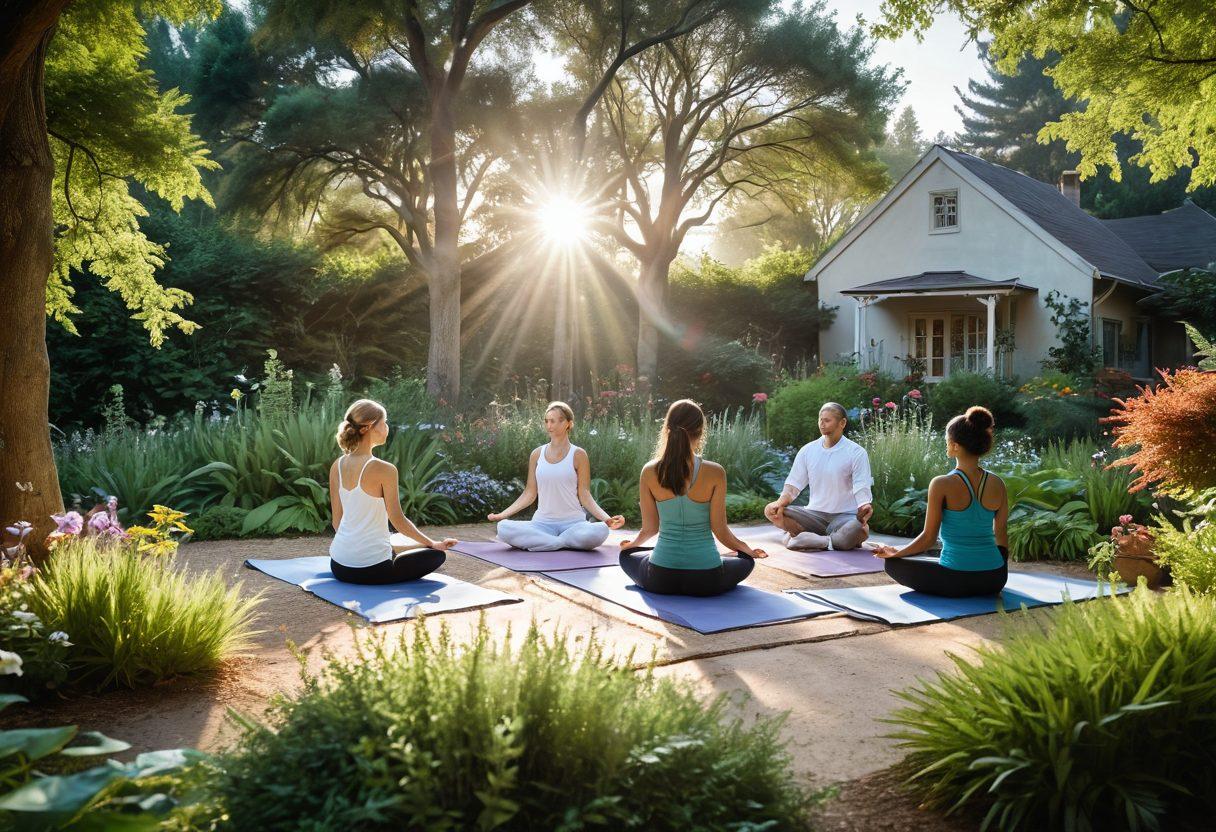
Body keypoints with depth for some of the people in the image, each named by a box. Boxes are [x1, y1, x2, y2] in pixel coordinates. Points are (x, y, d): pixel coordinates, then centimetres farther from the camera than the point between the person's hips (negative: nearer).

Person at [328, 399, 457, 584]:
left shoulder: (337, 466, 2)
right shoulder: (384, 470, -17)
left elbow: (337, 519, 9)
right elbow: (398, 521, -10)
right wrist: (433, 544, 4)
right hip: (370, 568, -8)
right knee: (437, 555, 14)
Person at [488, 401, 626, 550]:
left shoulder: (578, 455, 0)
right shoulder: (537, 454, 9)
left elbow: (584, 495, -1)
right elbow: (529, 494, 11)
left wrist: (606, 518, -15)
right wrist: (502, 514, 5)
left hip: (573, 523, -2)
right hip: (543, 522, 2)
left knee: (600, 531, -35)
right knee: (503, 528, -26)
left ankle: (540, 542, -17)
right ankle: (567, 543, -19)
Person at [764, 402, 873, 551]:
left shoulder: (856, 453, -5)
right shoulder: (807, 450, 6)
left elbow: (862, 491, -11)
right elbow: (793, 485, 6)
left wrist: (865, 509, -33)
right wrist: (780, 503, -15)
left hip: (844, 516, -4)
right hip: (814, 514, 4)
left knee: (861, 530, -37)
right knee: (770, 510, -19)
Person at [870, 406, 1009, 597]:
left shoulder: (942, 485, -16)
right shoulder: (997, 484, -2)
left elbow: (928, 538, -10)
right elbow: (1001, 535, 9)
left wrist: (895, 553, 7)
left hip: (956, 582, -6)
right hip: (995, 581, 6)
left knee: (892, 564, 17)